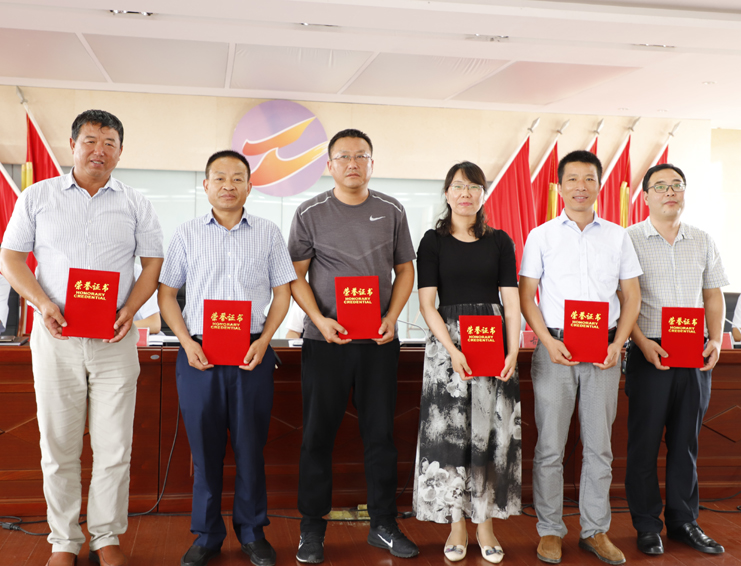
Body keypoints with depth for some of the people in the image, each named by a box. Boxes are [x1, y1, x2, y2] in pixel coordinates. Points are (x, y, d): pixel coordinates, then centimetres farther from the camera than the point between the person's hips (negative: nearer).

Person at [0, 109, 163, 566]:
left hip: (114, 339, 0)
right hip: (55, 335, 0)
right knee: (58, 443, 5)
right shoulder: (38, 197, 8)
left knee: (114, 445, 2)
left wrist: (130, 309, -8)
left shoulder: (136, 204, 9)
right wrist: (42, 303, -10)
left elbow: (153, 263, 8)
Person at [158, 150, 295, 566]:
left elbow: (282, 292, 8)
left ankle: (253, 532, 21)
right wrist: (188, 342, -5)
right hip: (199, 355, 0)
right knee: (205, 448, 6)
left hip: (252, 354, 0)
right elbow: (167, 293, 8)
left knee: (251, 446, 5)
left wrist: (263, 340, -5)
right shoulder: (187, 234, 7)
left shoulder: (268, 233, 7)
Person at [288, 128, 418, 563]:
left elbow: (405, 270, 10)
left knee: (381, 433, 7)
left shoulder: (391, 211, 6)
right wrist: (320, 319, -12)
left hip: (379, 341, 2)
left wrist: (392, 318, -4)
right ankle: (312, 528, 17)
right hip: (325, 340, -1)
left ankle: (384, 525, 20)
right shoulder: (311, 213, 1)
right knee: (319, 434, 4)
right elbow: (296, 275, 2)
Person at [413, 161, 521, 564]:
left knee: (492, 432, 2)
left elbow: (512, 301, 4)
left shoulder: (500, 241, 8)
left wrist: (513, 351, -9)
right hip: (448, 340, -1)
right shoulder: (433, 241, 4)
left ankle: (485, 524, 13)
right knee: (449, 431, -1)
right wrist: (452, 350, -14)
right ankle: (456, 524, 11)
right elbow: (427, 304, -3)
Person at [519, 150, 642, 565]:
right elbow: (526, 295, 2)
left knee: (599, 445, 8)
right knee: (550, 446, 1)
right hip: (555, 349, -2)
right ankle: (550, 530, 13)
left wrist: (618, 344, -4)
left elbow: (631, 296, 10)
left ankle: (596, 531, 19)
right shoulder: (542, 236, 5)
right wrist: (549, 341, -10)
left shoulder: (618, 236, 9)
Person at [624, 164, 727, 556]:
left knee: (686, 441, 11)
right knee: (645, 441, 2)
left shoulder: (702, 241, 11)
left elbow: (713, 295, 14)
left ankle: (684, 521, 23)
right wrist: (643, 343, -16)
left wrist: (715, 340, 0)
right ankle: (647, 524, 14)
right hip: (650, 354, -4)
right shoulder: (630, 240, -2)